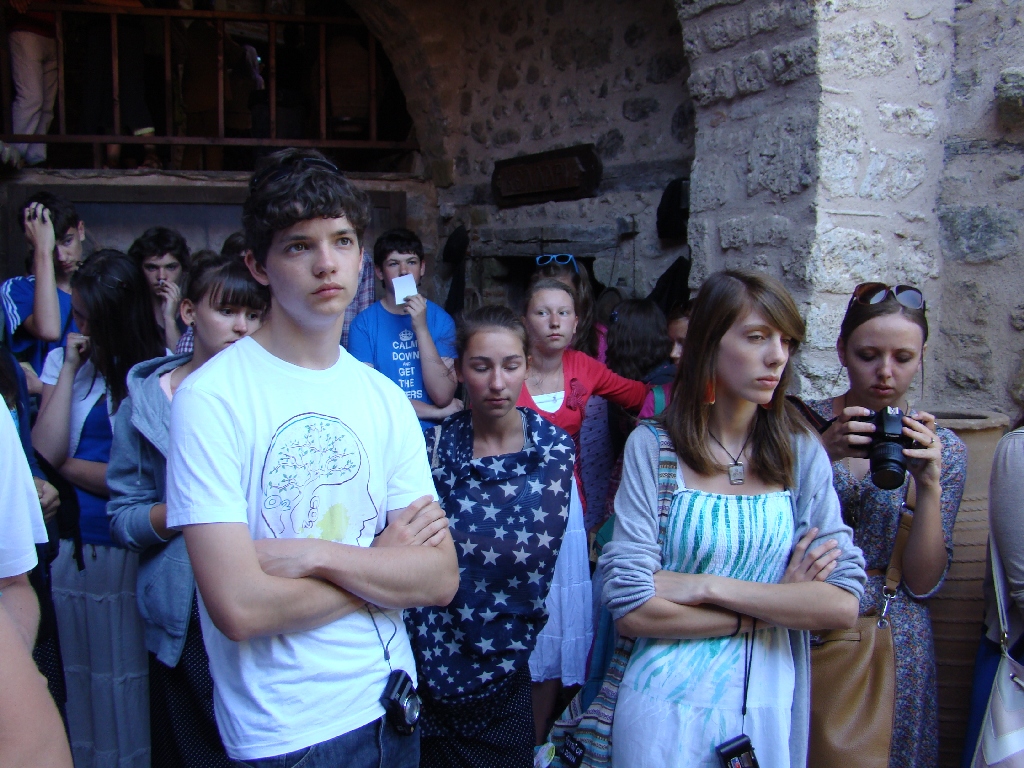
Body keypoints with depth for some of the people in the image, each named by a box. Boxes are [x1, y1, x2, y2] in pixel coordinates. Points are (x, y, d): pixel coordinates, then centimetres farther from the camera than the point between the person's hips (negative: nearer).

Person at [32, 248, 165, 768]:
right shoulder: (62, 362, 4)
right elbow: (44, 453, -8)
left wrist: (68, 466, -3)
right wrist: (70, 370, -8)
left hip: (132, 551, -3)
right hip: (70, 549, 3)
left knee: (130, 680, 8)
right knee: (78, 676, 14)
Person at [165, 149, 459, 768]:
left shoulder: (386, 398, 1)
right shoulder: (210, 398, -16)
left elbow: (441, 578, -5)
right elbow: (240, 608, -23)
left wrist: (315, 555, -19)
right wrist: (384, 563, -11)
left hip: (392, 707, 5)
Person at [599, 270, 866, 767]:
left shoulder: (801, 454, -2)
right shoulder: (652, 448, -9)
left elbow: (843, 604, -10)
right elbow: (631, 608, -14)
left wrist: (708, 586, -17)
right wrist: (774, 605, -12)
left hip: (768, 707, 3)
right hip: (666, 706, -2)